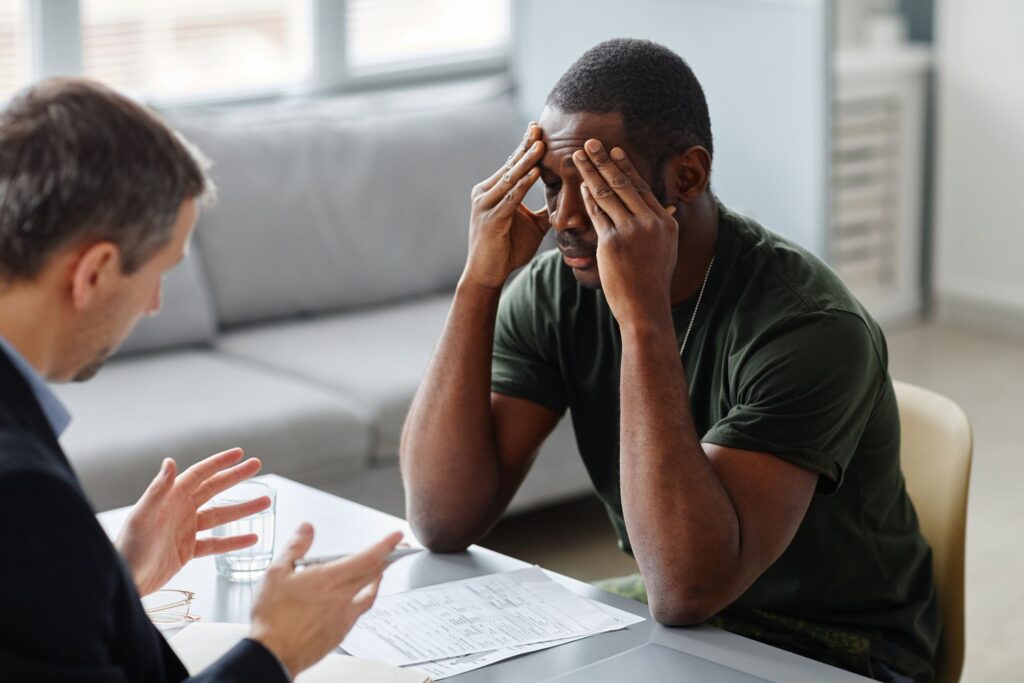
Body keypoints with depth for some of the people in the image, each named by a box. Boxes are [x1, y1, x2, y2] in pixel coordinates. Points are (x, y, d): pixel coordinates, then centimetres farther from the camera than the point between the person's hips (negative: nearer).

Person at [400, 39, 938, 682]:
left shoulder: (812, 327, -26)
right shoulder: (553, 290, -9)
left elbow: (687, 589, -34)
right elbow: (443, 520, -15)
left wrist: (644, 317, -38)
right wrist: (480, 282, -22)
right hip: (660, 610, 5)